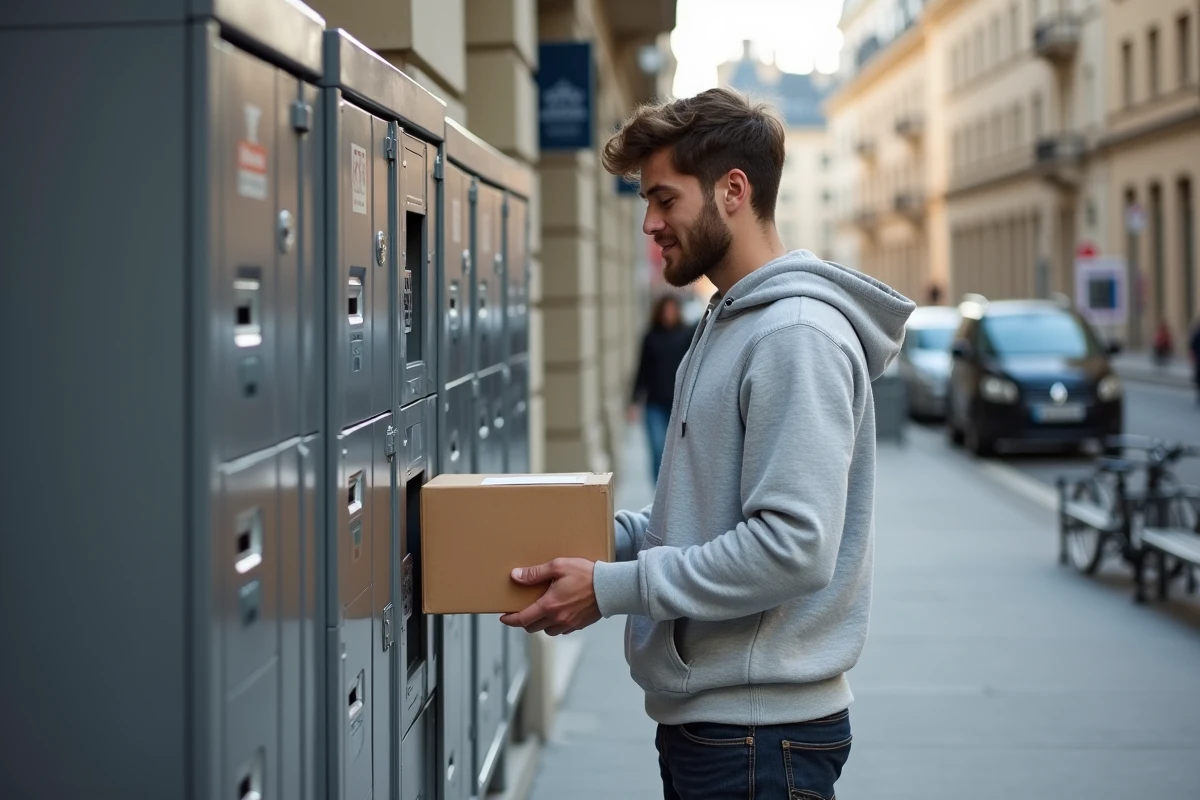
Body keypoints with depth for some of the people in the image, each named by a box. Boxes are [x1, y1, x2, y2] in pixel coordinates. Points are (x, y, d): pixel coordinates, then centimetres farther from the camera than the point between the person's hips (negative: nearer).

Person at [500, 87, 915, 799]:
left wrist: (611, 588, -20)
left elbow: (794, 546, -25)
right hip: (700, 714, 9)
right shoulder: (729, 321, 14)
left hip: (760, 730, -9)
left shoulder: (797, 335, -18)